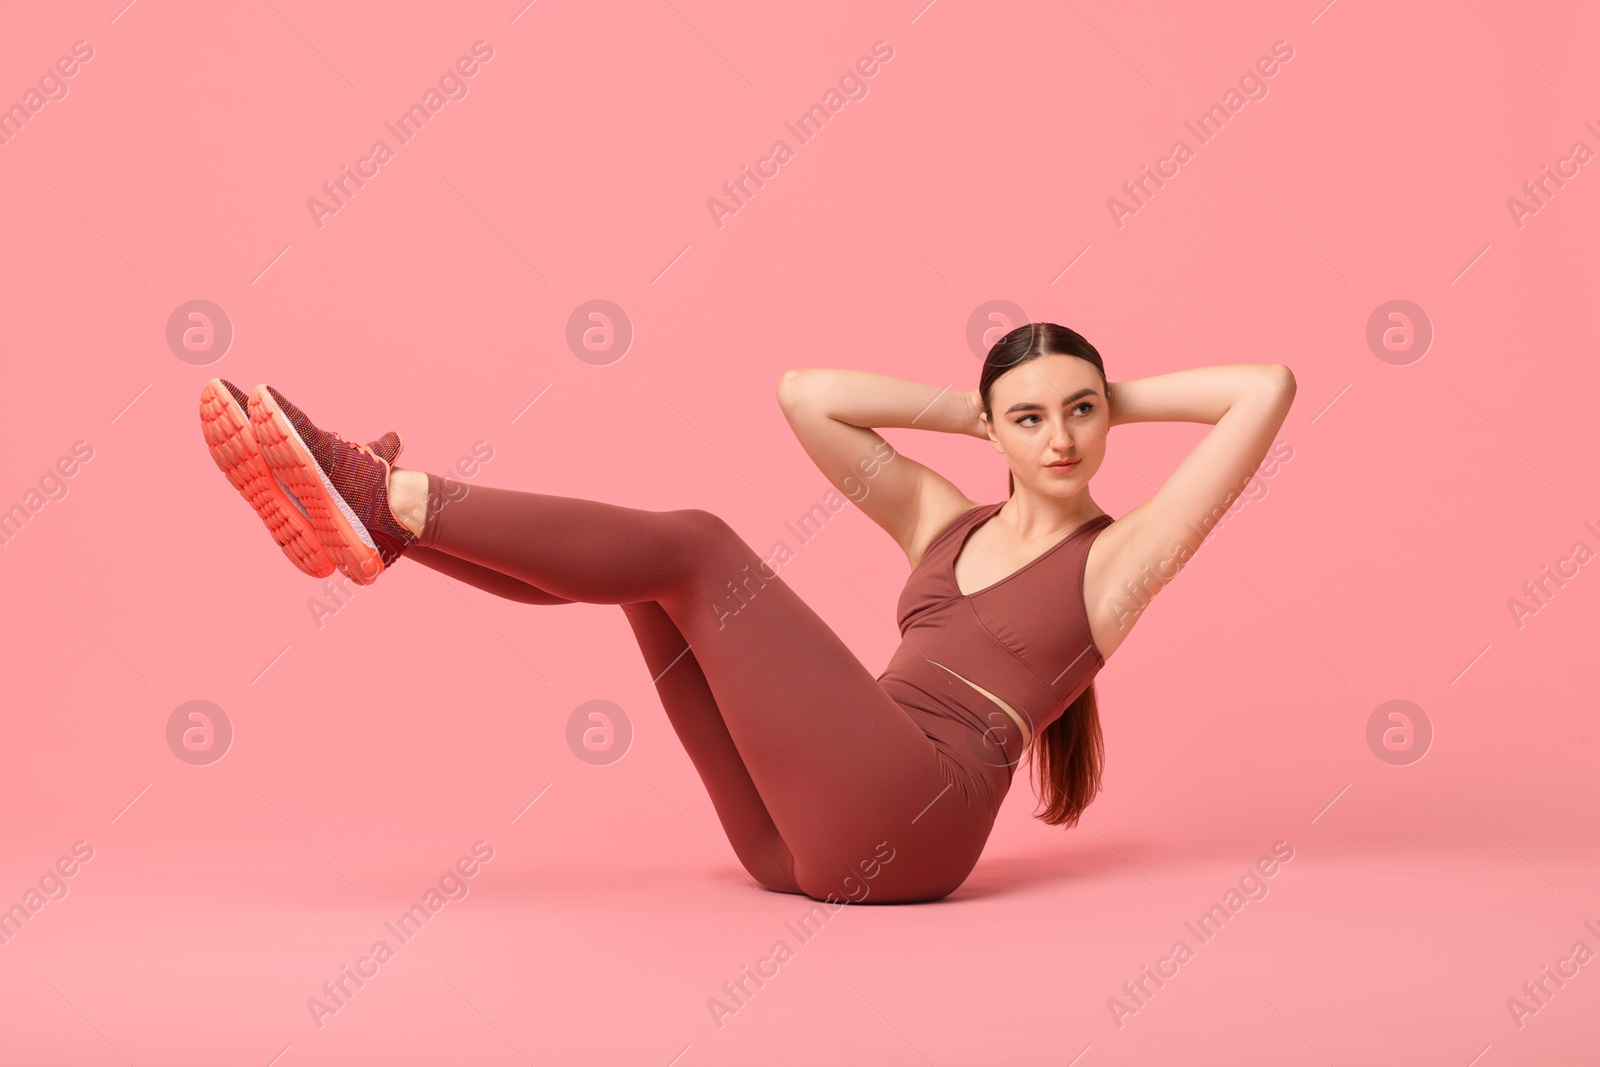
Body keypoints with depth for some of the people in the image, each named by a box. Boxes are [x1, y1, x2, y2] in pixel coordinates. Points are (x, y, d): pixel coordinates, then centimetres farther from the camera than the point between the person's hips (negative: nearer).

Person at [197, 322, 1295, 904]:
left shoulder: (1118, 558, 6)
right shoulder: (940, 521, 20)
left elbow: (1269, 390, -2)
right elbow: (803, 392, 16)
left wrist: (1119, 397, 11)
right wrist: (972, 408, 18)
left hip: (904, 825, -6)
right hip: (800, 843, 6)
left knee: (693, 546, -13)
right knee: (651, 563, -2)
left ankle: (391, 501, -15)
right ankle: (381, 514, -11)